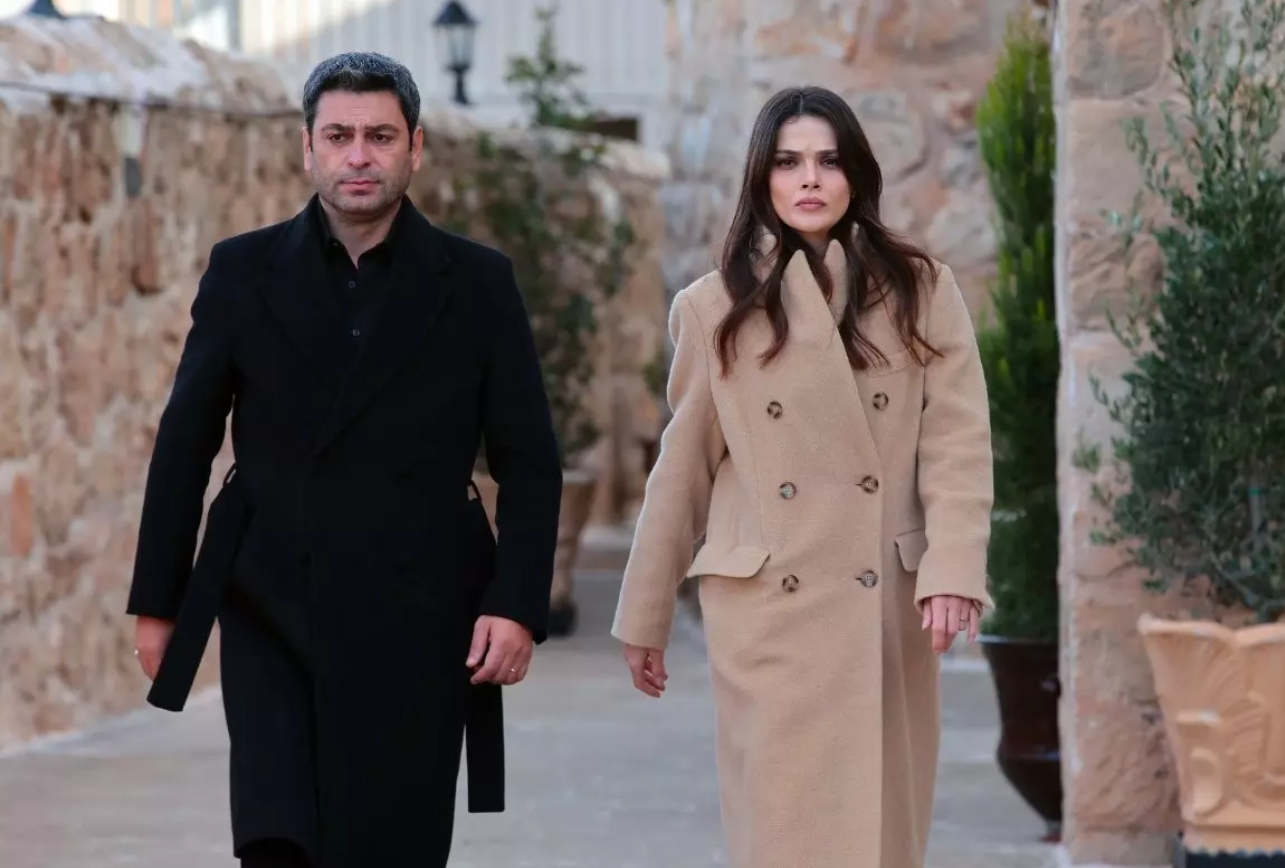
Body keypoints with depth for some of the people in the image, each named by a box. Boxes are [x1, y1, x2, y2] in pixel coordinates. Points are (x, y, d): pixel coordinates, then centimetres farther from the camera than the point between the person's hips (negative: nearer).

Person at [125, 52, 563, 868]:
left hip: (415, 621, 0)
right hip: (272, 608, 0)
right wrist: (157, 604, 7)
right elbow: (185, 447, 8)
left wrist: (518, 605, -9)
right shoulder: (243, 272, 4)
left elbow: (530, 462, 2)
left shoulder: (478, 283, 2)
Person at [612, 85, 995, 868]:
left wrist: (953, 572, -14)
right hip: (766, 608, -1)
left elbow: (958, 442, -1)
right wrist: (646, 617, 12)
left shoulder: (922, 290, 5)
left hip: (887, 605, 1)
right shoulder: (713, 307, 5)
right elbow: (683, 470, 10)